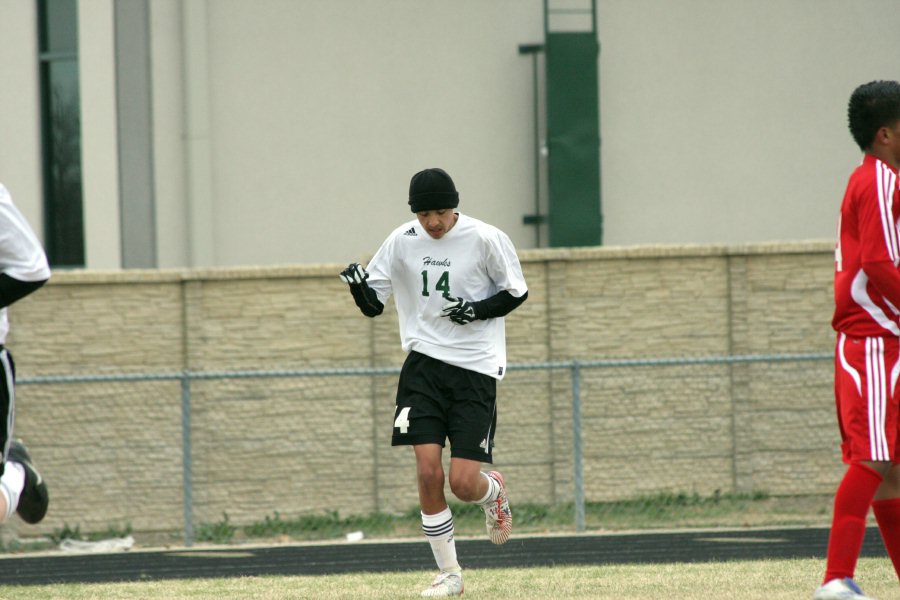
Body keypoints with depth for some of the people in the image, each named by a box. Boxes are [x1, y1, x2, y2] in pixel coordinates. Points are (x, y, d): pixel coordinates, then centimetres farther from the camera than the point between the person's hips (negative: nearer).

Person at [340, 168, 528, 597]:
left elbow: (517, 292, 3)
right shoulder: (402, 241, 0)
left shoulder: (487, 239, -8)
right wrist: (358, 285, -17)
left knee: (463, 483, -9)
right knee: (428, 472, -10)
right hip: (424, 363, 2)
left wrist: (480, 309, -15)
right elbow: (373, 304, 6)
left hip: (475, 367, -2)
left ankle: (494, 490, 30)